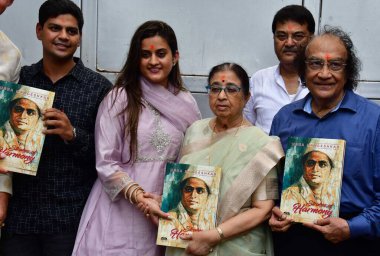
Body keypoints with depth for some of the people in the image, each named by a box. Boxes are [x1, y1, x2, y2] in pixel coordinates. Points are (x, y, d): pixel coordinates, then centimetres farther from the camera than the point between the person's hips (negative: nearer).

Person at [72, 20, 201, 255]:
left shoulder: (187, 104, 5)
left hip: (165, 214, 3)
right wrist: (141, 198, -18)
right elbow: (106, 163, -8)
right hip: (119, 213, -3)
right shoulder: (119, 98, -5)